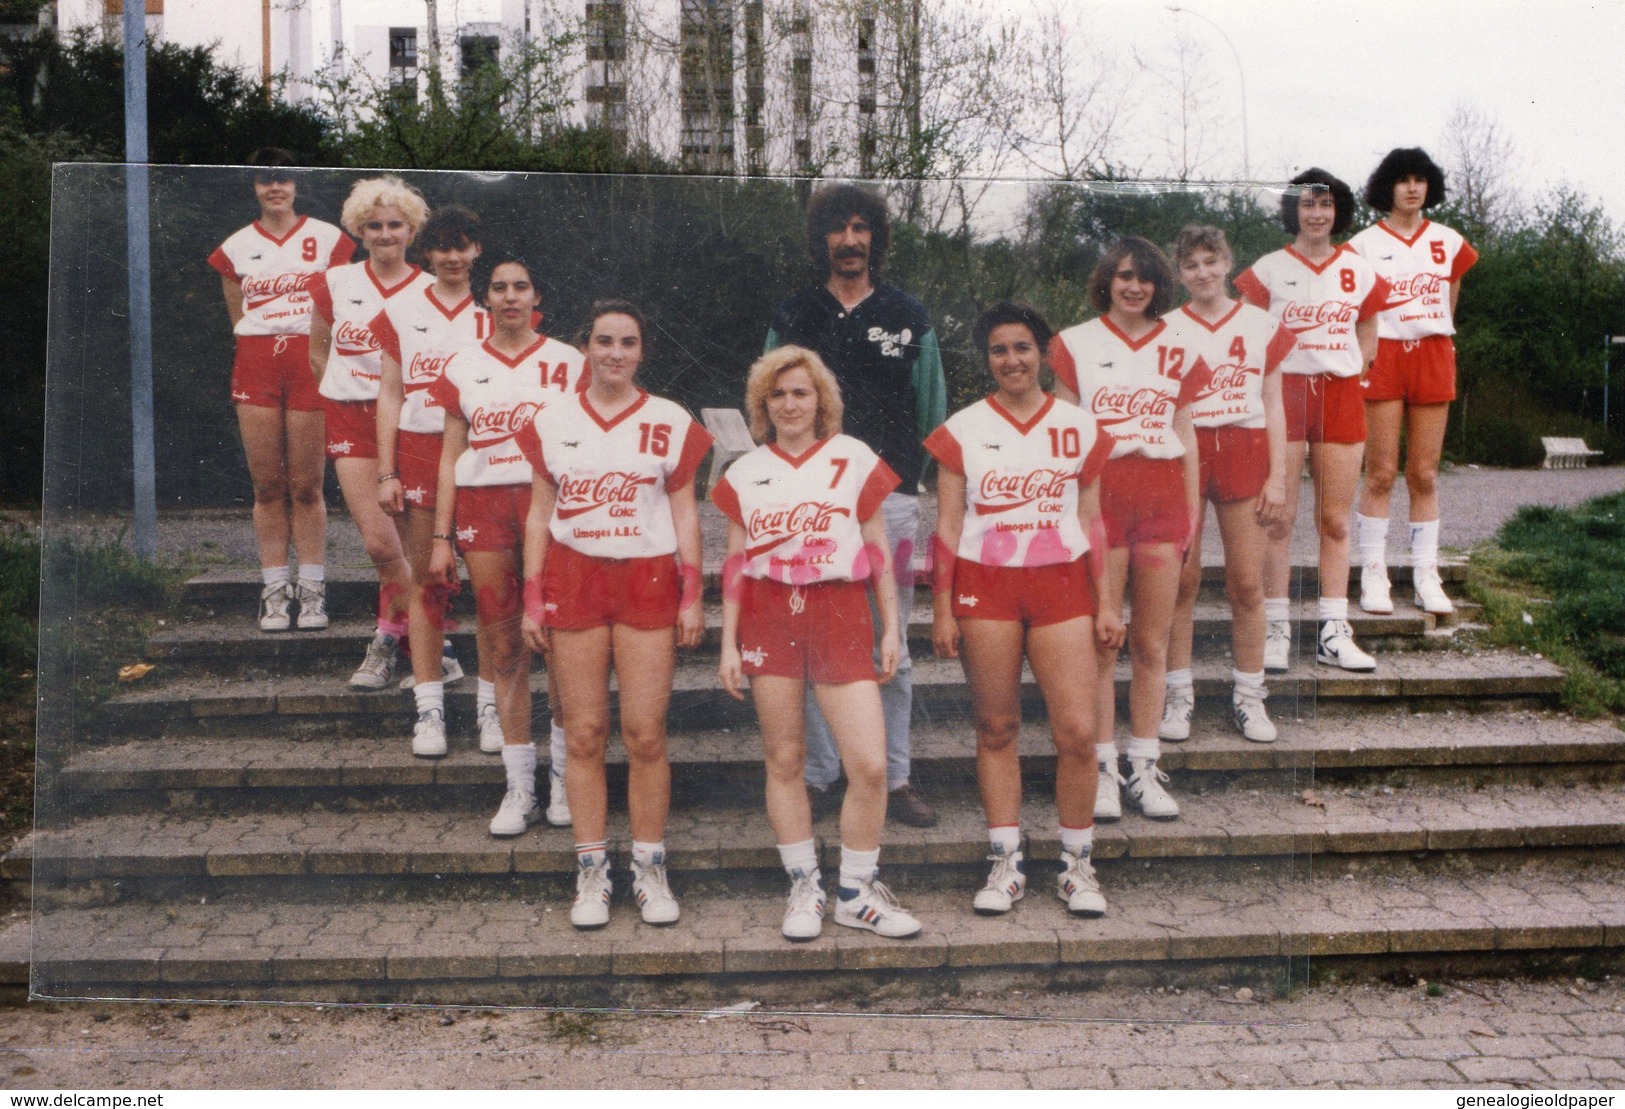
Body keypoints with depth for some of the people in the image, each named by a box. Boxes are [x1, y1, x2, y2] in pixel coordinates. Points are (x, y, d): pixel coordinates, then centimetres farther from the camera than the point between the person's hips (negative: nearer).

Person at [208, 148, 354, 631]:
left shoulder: (327, 238, 7)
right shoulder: (236, 247, 12)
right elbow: (238, 318, 19)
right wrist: (268, 350, 10)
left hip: (310, 362, -2)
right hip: (255, 365, 2)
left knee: (307, 486, -3)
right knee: (267, 486, 0)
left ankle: (311, 590, 4)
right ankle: (275, 591, 6)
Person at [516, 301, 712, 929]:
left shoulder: (670, 424, 5)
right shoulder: (553, 423, 8)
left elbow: (684, 513, 7)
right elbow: (539, 514, 10)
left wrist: (693, 597, 1)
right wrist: (532, 601, 5)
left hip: (647, 581, -1)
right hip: (573, 581, 1)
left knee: (645, 733, -4)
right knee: (584, 733, 1)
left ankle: (649, 870, 9)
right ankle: (591, 873, 10)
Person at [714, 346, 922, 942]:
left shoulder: (854, 459, 6)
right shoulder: (745, 472, 10)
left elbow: (878, 551, 8)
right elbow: (736, 563, 12)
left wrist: (891, 627, 5)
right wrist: (729, 644, 7)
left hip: (840, 613, -1)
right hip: (768, 618, 2)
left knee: (870, 765, -8)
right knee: (784, 760, 4)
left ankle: (856, 892, 9)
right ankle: (805, 887, 19)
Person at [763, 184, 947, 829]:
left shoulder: (908, 318, 10)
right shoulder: (793, 318, 10)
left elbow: (933, 412, 12)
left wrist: (907, 480, 7)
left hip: (890, 499, 0)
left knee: (891, 649, 4)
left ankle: (895, 778, 11)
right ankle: (817, 775, 10)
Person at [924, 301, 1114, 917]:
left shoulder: (1079, 427, 8)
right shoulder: (961, 431, 4)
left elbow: (1092, 522, 11)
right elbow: (947, 527, 4)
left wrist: (1106, 604, 9)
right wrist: (942, 610, 0)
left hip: (1061, 586, 1)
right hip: (984, 587, 0)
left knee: (1078, 732, -6)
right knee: (996, 729, 5)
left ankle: (1077, 865, 10)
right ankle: (1006, 863, 15)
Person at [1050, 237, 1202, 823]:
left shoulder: (1176, 348, 14)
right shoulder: (1075, 343, 7)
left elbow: (1185, 434, 16)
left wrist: (1191, 510, 12)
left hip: (1162, 495, 2)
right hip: (1099, 492, -2)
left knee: (1152, 643, 5)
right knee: (1101, 639, -3)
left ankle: (1145, 768, 13)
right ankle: (1102, 770, 6)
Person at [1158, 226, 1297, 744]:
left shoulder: (1263, 325, 9)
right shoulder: (1165, 329, 6)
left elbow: (1273, 406, 9)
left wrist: (1277, 476, 2)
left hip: (1244, 451, 1)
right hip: (1182, 453, -1)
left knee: (1247, 584, 0)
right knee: (1181, 580, -1)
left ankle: (1249, 696, 11)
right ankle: (1178, 694, 8)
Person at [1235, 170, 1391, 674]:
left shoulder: (1359, 272, 11)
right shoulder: (1268, 270, 3)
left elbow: (1367, 345, 19)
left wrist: (1338, 375, 6)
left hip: (1341, 396, 3)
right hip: (1283, 393, -3)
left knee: (1335, 520, 4)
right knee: (1280, 518, -5)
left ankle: (1334, 633, 7)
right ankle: (1276, 630, 0)